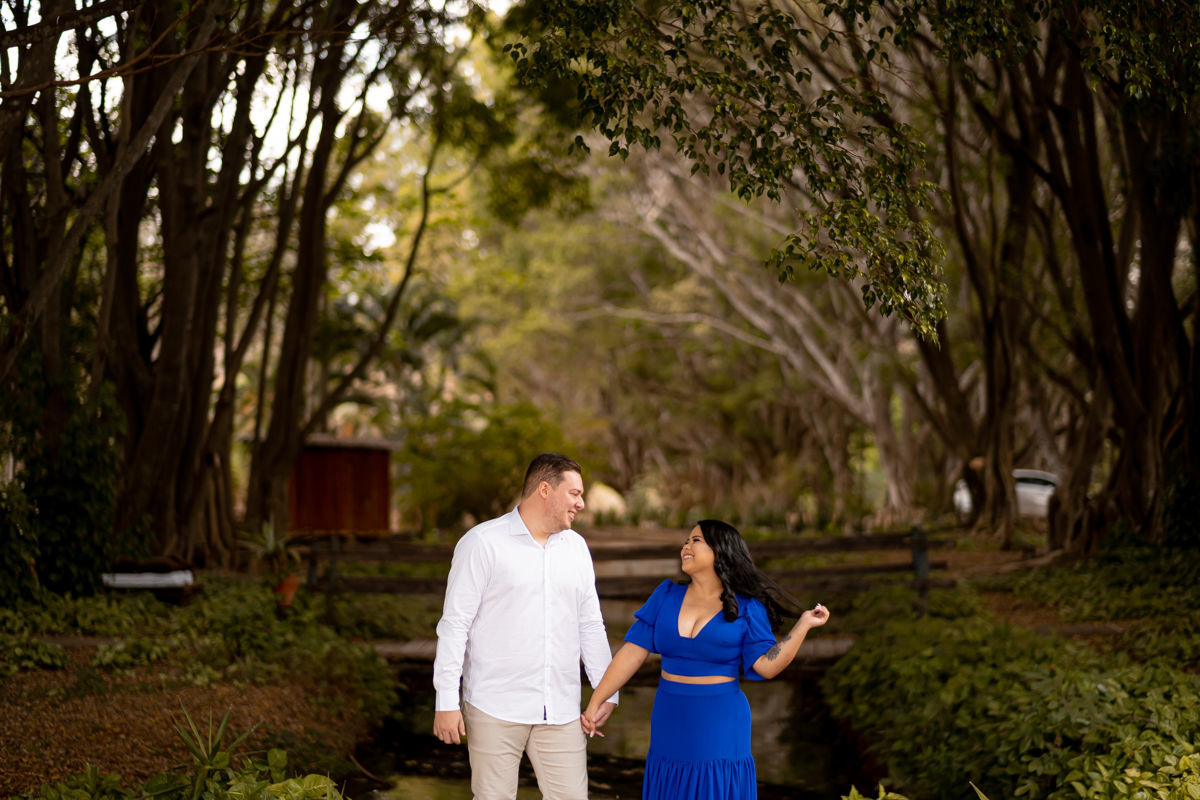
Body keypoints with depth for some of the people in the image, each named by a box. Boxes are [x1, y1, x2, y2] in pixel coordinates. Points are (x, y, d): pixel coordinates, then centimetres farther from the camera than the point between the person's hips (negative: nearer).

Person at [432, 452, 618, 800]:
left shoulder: (576, 547, 12)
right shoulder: (482, 543, -4)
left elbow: (590, 626, 18)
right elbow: (455, 625, -5)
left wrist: (607, 690, 11)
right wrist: (446, 701, -9)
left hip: (560, 712, 4)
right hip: (495, 708, -4)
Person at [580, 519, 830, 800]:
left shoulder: (747, 608, -3)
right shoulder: (667, 595, 4)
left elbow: (766, 665, -9)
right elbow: (633, 651, 2)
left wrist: (803, 625, -14)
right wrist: (595, 702, 0)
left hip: (719, 725, -3)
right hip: (671, 722, 3)